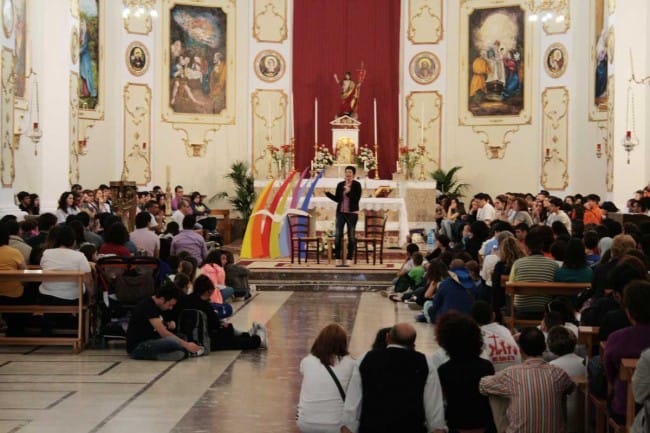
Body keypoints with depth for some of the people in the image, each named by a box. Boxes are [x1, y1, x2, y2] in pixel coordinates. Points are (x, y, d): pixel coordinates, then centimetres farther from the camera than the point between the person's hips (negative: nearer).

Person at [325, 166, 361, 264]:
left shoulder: (357, 185, -4)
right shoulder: (340, 185, 7)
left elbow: (357, 199, -13)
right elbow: (337, 199, 9)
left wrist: (349, 192, -24)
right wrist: (328, 193, -2)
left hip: (352, 213, -3)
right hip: (340, 212, 3)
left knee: (351, 236, 2)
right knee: (338, 235, -1)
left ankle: (349, 257, 6)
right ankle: (337, 257, 4)